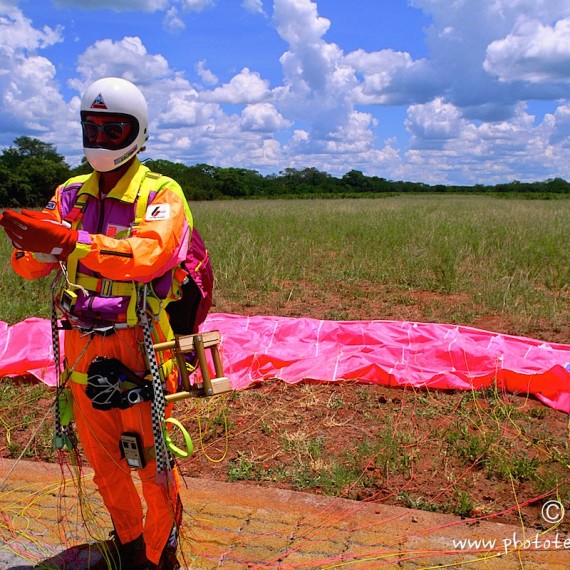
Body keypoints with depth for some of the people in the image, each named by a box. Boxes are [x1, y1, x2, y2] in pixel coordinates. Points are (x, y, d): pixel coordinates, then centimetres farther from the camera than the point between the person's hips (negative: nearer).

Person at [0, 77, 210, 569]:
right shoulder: (71, 194, 8)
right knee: (102, 459, 19)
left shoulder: (162, 195, -7)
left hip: (137, 348, -5)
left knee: (152, 461, 8)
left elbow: (147, 255, -28)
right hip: (82, 347, 5)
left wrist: (69, 242, -38)